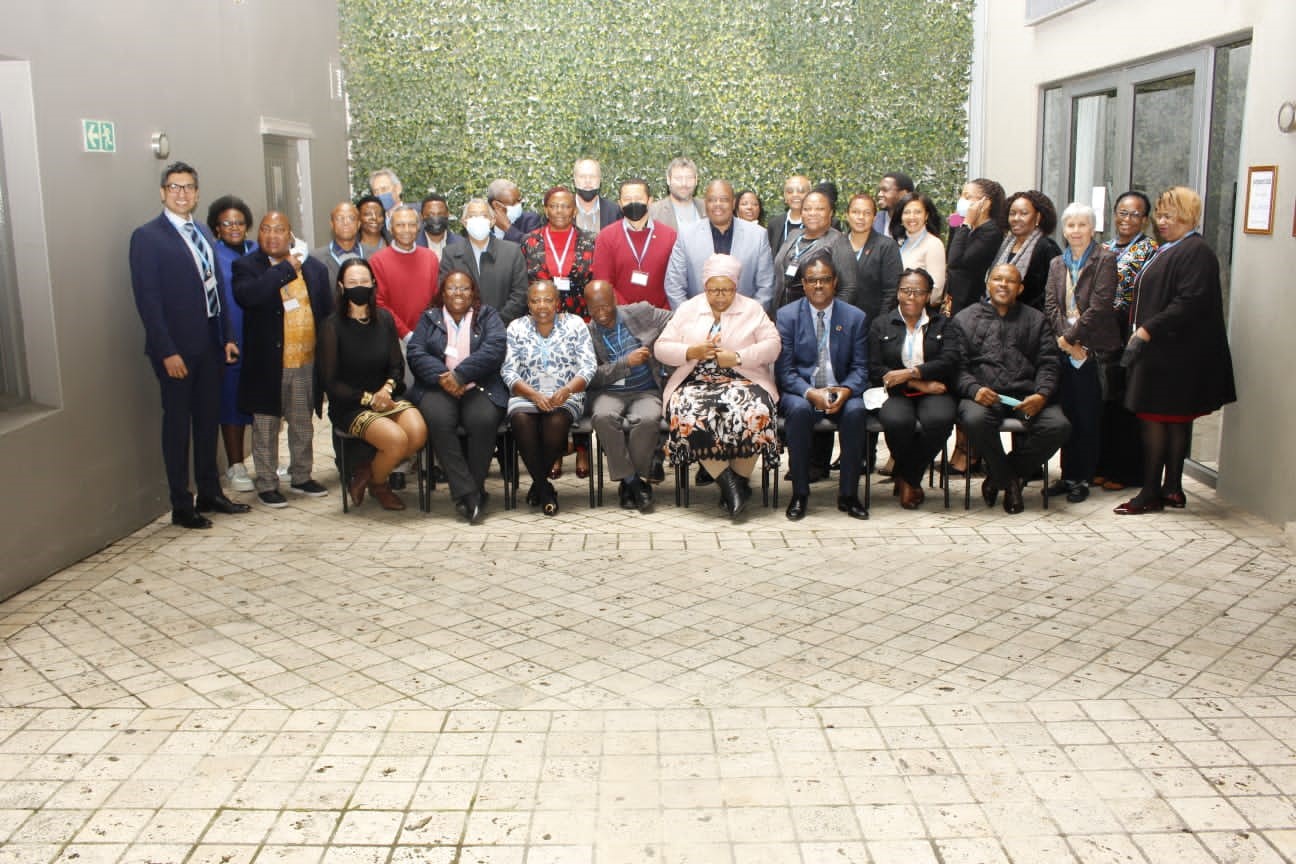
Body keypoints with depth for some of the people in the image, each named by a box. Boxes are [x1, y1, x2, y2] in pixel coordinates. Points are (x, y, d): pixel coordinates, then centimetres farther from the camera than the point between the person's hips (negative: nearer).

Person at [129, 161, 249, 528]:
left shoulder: (203, 232, 12)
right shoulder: (147, 236, -9)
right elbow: (147, 299, -14)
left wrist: (227, 336, 9)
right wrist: (167, 352, -18)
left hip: (210, 344, 7)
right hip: (177, 348, -7)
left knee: (208, 419, 15)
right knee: (177, 424, 2)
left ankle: (210, 493, 27)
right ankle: (181, 506, 11)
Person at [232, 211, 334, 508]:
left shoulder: (314, 268, 6)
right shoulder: (246, 266, -4)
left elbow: (328, 313, 9)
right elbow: (246, 296, -25)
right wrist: (286, 269, -17)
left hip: (307, 362, 3)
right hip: (267, 363, -3)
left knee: (302, 425, 16)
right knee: (265, 426, 6)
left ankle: (302, 477, 31)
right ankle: (267, 484, 18)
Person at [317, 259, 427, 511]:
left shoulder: (384, 319, 7)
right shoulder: (332, 326, -6)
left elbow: (397, 366, 10)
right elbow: (329, 382, -6)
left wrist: (387, 389, -11)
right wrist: (367, 398, -11)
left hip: (386, 397, 5)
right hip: (350, 405, -4)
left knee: (419, 433, -25)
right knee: (397, 439, -28)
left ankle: (366, 473, 2)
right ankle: (377, 485, 5)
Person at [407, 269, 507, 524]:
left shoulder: (487, 316, 13)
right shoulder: (429, 318, 18)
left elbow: (494, 349, -5)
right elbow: (415, 352, 4)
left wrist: (460, 375, -16)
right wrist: (441, 376, -15)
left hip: (480, 387, -1)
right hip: (437, 386, 1)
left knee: (483, 420, -33)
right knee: (438, 419, -32)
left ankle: (475, 488, -19)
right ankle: (467, 492, -28)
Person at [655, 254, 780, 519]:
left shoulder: (752, 309, 14)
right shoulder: (687, 309, 16)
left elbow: (772, 345, 2)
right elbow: (661, 348, 8)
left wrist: (738, 357, -12)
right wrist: (691, 352, -10)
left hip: (742, 381, -1)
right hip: (696, 383, 1)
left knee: (752, 412, -34)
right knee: (691, 416, -33)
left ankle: (740, 480, -17)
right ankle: (727, 481, -23)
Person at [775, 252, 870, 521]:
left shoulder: (855, 317, 7)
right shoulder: (787, 315, 2)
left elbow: (860, 368, 4)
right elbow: (784, 370, -3)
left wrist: (845, 391, -18)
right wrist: (811, 393, -21)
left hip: (841, 393, 1)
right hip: (800, 392, -1)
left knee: (855, 411, -31)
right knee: (799, 410, -35)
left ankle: (848, 494, -19)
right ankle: (799, 493, -23)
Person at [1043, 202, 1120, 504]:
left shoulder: (1105, 260, -2)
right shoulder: (1057, 264, 15)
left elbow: (1099, 306, -11)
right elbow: (1051, 305, 6)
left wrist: (1072, 336, -12)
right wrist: (1065, 338, -8)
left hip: (1092, 349, -4)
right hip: (1065, 350, 4)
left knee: (1087, 416, 0)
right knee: (1067, 414, 7)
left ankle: (1082, 479, 8)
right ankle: (1068, 475, 15)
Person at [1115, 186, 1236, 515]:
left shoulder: (1196, 252, -13)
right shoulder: (1167, 250, 17)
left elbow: (1188, 303, -23)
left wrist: (1146, 332, -22)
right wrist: (1138, 333, 11)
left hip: (1175, 354, -10)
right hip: (1159, 351, 10)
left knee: (1156, 417, -5)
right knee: (1175, 420, 12)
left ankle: (1152, 493, 1)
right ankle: (1172, 489, 18)